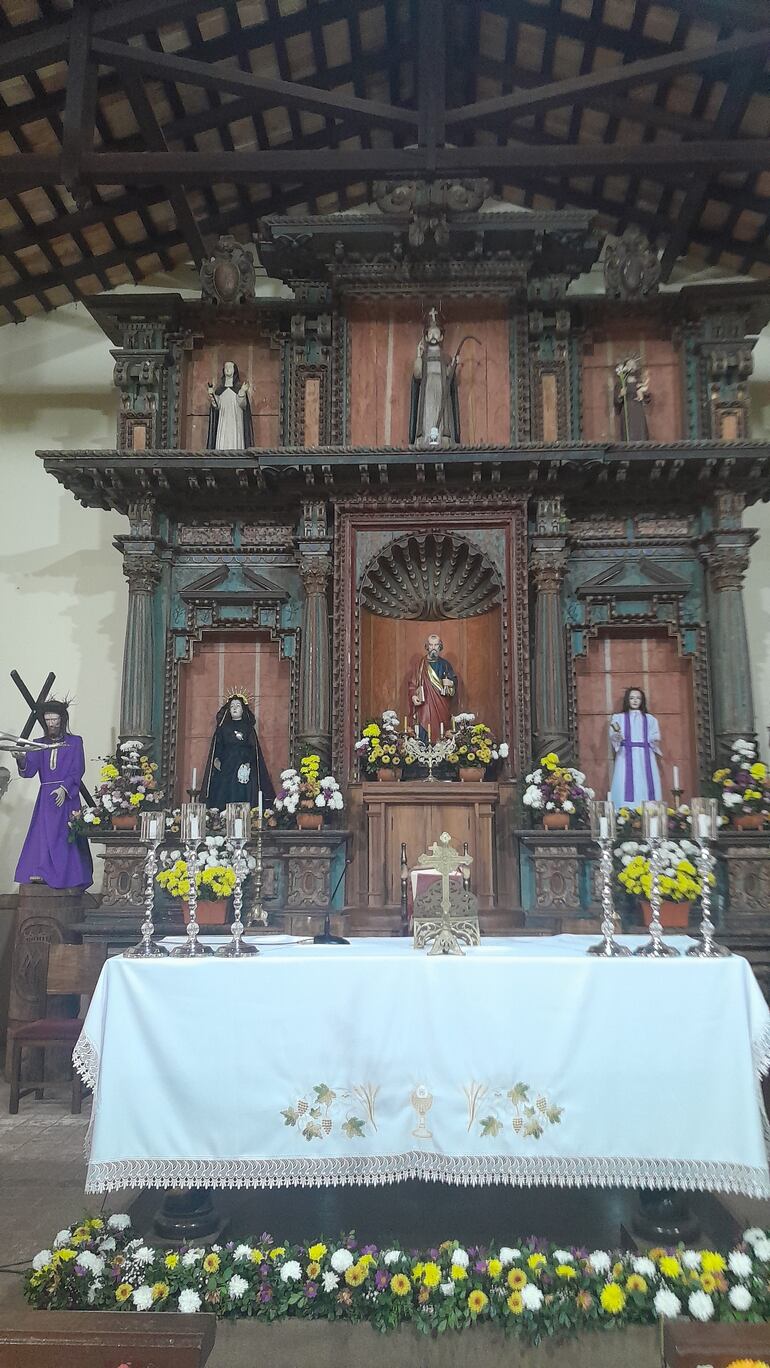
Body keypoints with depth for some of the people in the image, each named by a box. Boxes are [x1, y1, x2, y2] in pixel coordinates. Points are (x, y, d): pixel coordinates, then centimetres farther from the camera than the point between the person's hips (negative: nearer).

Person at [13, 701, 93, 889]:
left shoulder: (75, 742, 5)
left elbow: (77, 770, -3)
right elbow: (29, 771, 0)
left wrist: (64, 788, -17)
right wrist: (21, 760, -22)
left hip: (67, 797, -3)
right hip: (45, 797, 3)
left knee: (66, 836, -7)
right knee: (42, 836, -3)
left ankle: (68, 877, -7)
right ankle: (41, 874, -3)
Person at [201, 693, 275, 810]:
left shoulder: (248, 728, 11)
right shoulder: (223, 727, 15)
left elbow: (254, 749, 2)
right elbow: (217, 747, 8)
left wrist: (249, 763, -15)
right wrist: (216, 759, -12)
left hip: (244, 770, -1)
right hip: (225, 770, 1)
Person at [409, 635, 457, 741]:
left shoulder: (445, 664, 10)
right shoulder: (422, 664, 7)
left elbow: (454, 680, 11)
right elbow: (413, 683, 5)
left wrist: (450, 683, -12)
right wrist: (413, 696, -12)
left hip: (442, 706, 1)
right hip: (425, 705, -1)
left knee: (441, 735, -4)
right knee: (425, 735, -9)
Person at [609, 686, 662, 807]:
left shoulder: (650, 719, 16)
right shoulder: (618, 718, 10)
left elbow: (655, 739, 12)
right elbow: (613, 739, 1)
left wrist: (655, 741, -10)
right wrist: (616, 735, -21)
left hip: (645, 758, 2)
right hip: (626, 758, -2)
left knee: (646, 788, -6)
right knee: (626, 789, -12)